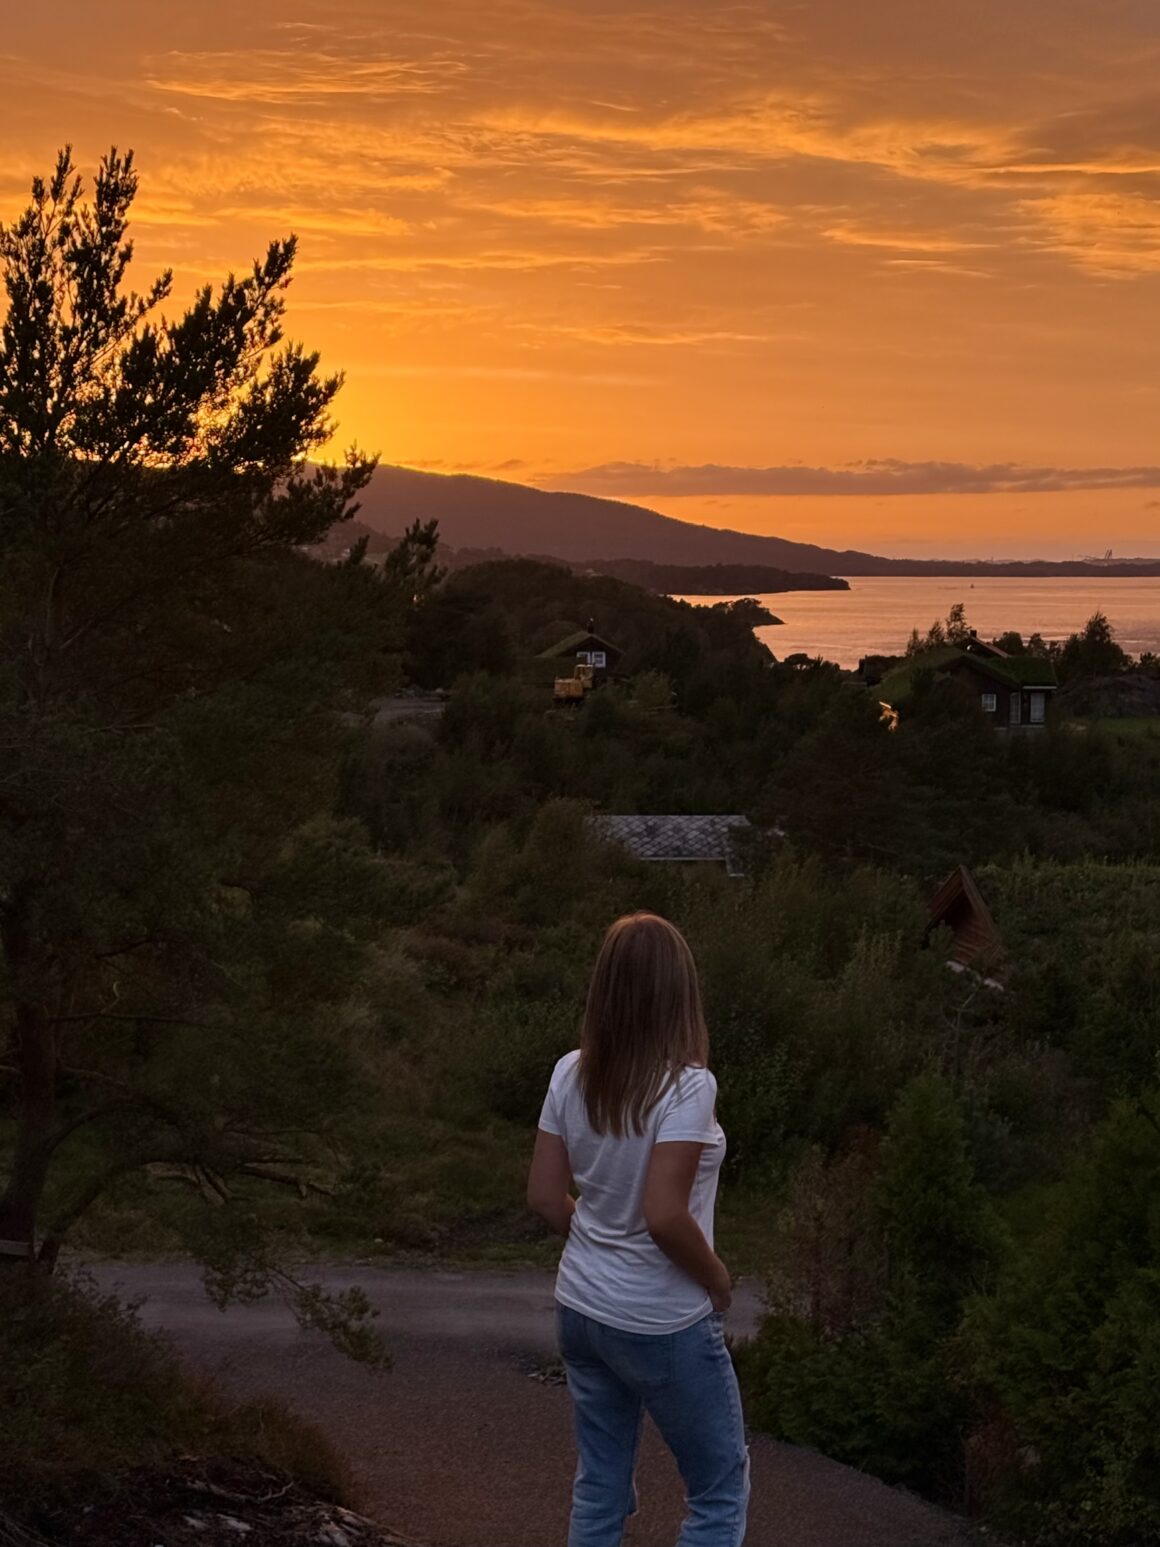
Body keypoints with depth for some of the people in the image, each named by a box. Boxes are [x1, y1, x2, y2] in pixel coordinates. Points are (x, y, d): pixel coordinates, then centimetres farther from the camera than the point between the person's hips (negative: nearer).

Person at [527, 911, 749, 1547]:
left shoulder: (571, 1074, -3)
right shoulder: (685, 1085, -21)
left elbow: (545, 1196, 2)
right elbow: (664, 1216, -26)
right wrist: (719, 1280, -9)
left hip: (581, 1309, 6)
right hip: (660, 1324, -6)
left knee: (599, 1488, 16)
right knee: (721, 1493, 10)